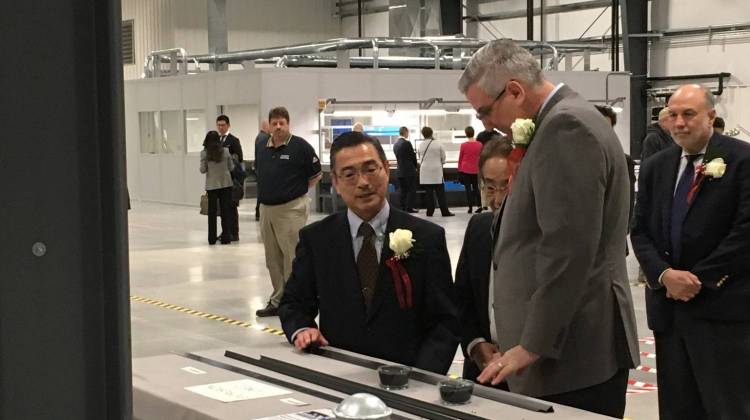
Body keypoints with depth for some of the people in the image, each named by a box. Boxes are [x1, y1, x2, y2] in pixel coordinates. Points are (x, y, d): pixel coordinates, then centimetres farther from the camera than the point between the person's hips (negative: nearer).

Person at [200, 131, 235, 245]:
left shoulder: (204, 153, -7)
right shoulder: (225, 151, -3)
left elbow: (203, 170, -4)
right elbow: (231, 168, 4)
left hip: (211, 185, -1)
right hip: (226, 184, 1)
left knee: (212, 211, 7)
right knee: (226, 211, 6)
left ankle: (212, 238, 9)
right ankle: (226, 237, 5)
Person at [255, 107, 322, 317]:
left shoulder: (300, 146, -7)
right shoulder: (262, 149, 9)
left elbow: (316, 175, 0)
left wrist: (298, 190, 4)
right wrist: (270, 190, 14)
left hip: (291, 209, -6)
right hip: (266, 208, 6)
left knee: (292, 257, -6)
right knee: (272, 259, 12)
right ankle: (277, 300, 21)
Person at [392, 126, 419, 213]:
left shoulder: (396, 144, 8)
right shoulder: (406, 143, -14)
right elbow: (413, 156, -10)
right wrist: (416, 164, 10)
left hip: (400, 170, 7)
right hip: (409, 170, -7)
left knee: (403, 190, 10)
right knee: (412, 190, -2)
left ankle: (403, 208, 10)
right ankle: (409, 208, -5)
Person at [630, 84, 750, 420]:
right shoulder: (655, 167, 13)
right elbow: (640, 231, 10)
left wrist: (699, 279, -12)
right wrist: (664, 274, -8)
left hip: (722, 308, -5)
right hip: (668, 307, 5)